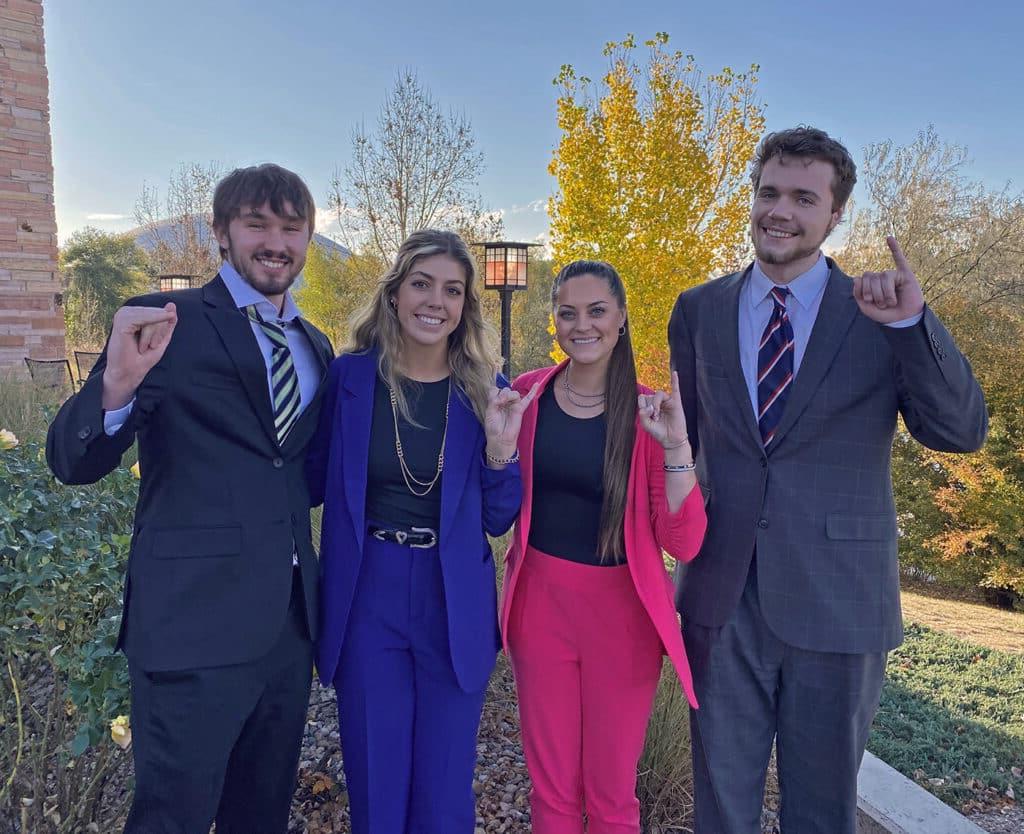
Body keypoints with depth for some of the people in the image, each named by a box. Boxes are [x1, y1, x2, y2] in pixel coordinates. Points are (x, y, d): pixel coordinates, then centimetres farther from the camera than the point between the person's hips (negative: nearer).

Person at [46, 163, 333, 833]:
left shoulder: (316, 347, 12)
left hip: (289, 620, 6)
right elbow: (73, 464, -11)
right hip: (197, 623, -6)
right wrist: (118, 382, -30)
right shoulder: (166, 324, -6)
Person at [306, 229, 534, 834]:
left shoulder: (483, 390, -3)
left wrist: (501, 446, -16)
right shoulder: (350, 375, -4)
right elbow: (312, 485, 4)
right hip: (367, 599, 0)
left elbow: (497, 520, 0)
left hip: (454, 606, 1)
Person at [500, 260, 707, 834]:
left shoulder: (648, 413, -8)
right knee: (551, 786, 16)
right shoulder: (527, 394, -3)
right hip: (540, 602, 2)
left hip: (621, 610, -1)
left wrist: (677, 447, -24)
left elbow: (684, 543, -12)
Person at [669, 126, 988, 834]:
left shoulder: (883, 317, -2)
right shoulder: (698, 311, 3)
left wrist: (912, 322, -23)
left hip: (837, 603, -1)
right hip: (722, 602, 1)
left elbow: (963, 433, -10)